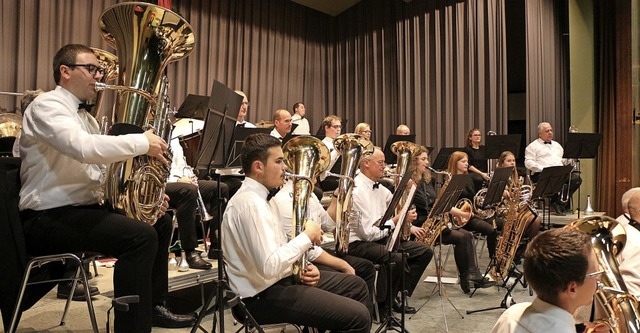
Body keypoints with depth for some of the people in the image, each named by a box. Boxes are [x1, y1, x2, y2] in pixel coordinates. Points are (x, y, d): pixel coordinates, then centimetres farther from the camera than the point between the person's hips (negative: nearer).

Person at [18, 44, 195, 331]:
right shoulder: (46, 106, -10)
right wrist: (141, 142, -21)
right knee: (140, 236, -28)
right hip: (49, 217, -10)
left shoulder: (86, 118, 19)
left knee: (160, 221, 11)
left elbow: (100, 169, 15)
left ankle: (152, 305, 21)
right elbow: (84, 148, -32)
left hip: (83, 207, 10)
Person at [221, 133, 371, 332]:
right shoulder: (251, 203, -23)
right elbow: (269, 266, -31)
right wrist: (307, 236, -20)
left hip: (278, 281, 10)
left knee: (356, 285, 17)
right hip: (265, 295, -10)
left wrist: (304, 267, 0)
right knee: (358, 317, -17)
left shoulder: (259, 197, 10)